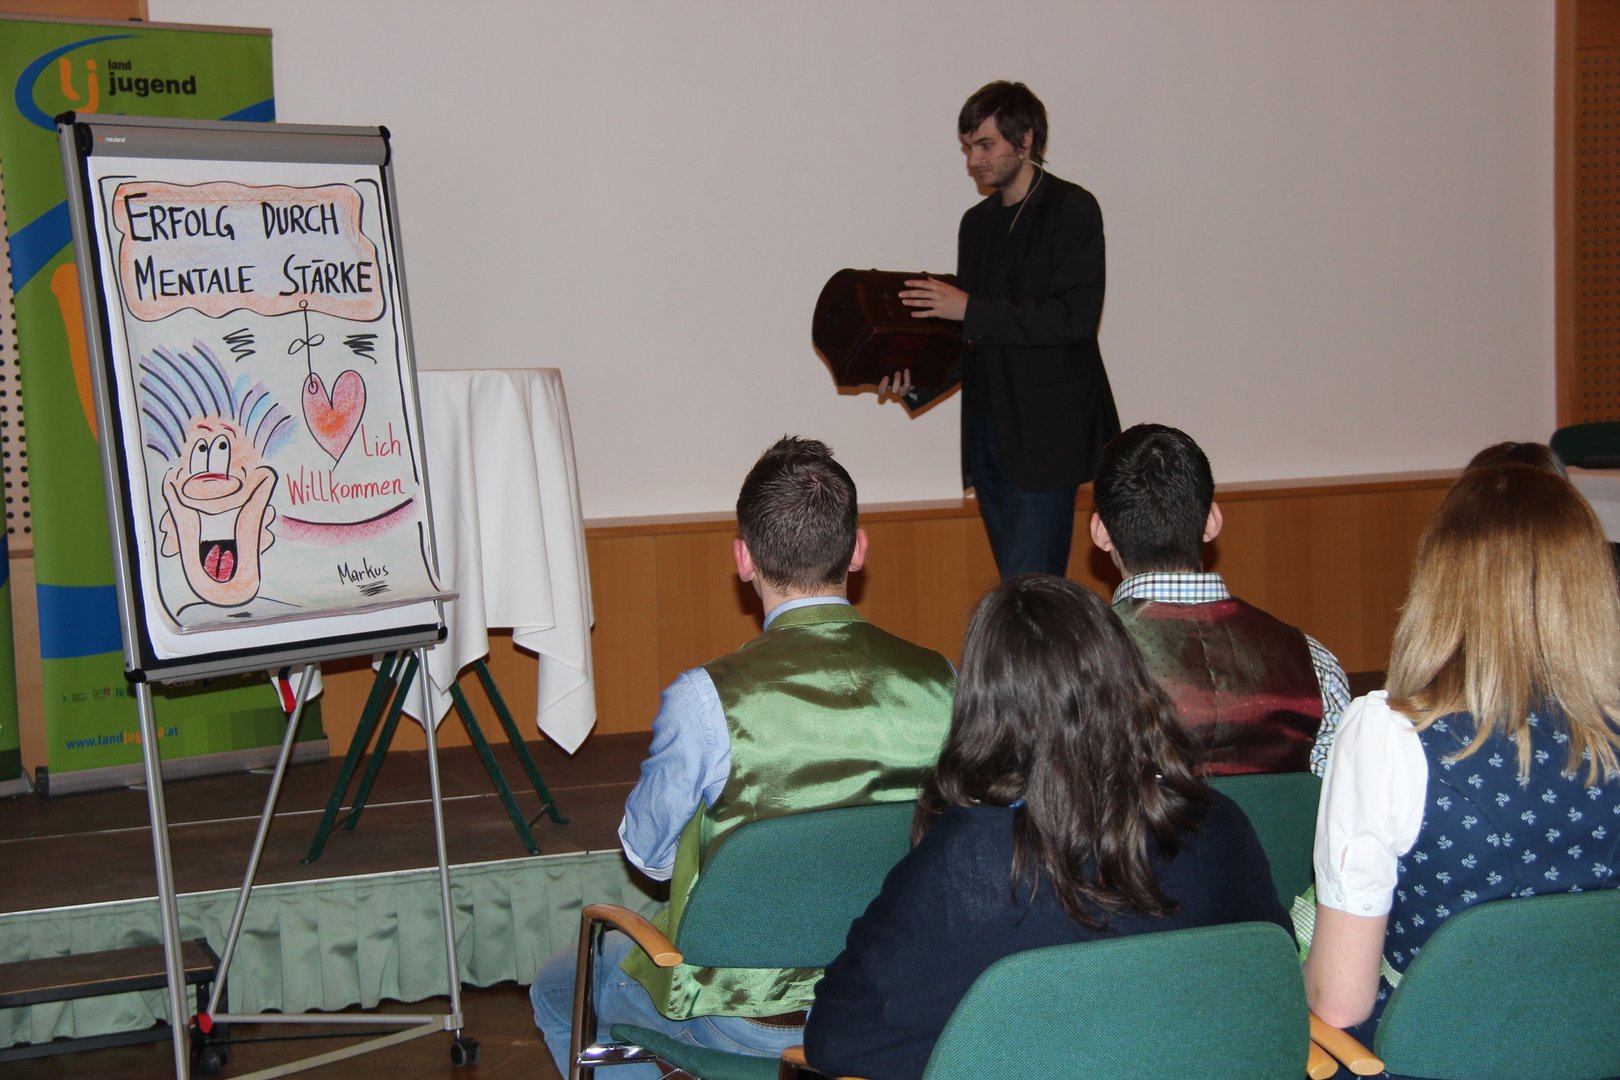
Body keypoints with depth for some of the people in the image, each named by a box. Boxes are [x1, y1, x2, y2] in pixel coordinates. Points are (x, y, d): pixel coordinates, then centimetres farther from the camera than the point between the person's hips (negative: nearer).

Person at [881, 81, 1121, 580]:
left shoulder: (1072, 209, -5)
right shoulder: (977, 222, 17)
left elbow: (1076, 315, -16)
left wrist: (970, 309, -18)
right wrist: (917, 383, 3)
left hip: (1044, 432, -7)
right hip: (986, 432, 7)